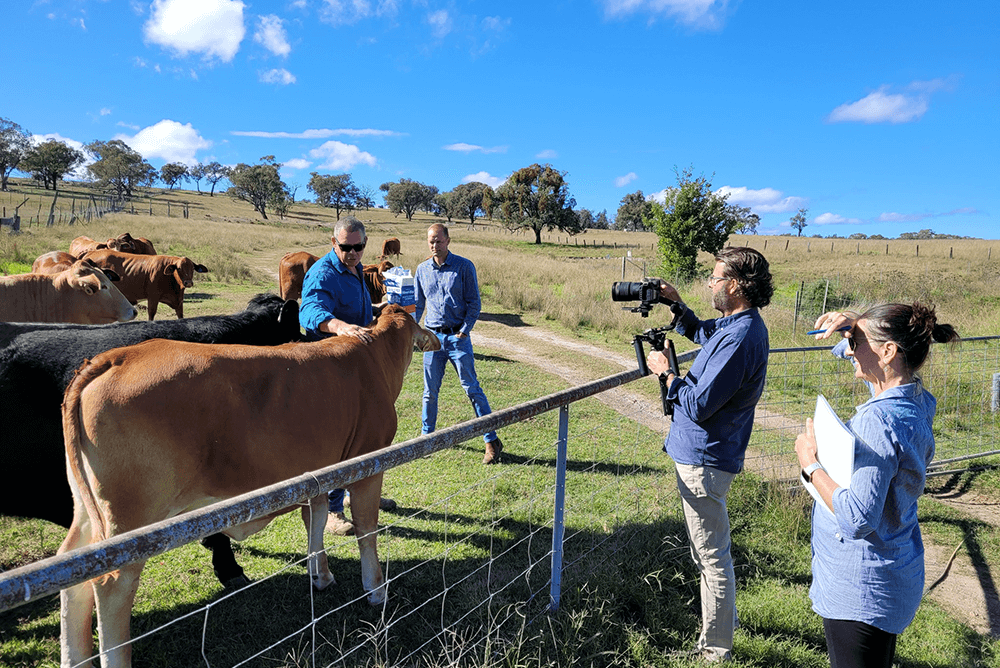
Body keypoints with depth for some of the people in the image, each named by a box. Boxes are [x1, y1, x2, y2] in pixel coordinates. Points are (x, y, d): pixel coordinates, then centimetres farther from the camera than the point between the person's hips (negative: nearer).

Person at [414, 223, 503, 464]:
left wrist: (464, 330, -11)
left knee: (472, 388, -4)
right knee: (430, 390, 10)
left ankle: (492, 441, 1)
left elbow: (474, 302, -2)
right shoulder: (422, 269, 9)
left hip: (458, 336, -3)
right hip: (432, 336, 4)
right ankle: (426, 434, 27)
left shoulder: (464, 267, -2)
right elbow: (417, 304, 18)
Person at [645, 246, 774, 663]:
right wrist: (676, 305, 13)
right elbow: (702, 333, 27)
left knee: (711, 554, 4)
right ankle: (725, 615, 45)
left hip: (704, 460, -11)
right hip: (705, 453, 11)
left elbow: (698, 406, -26)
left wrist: (665, 372, -12)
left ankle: (715, 648, 19)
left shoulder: (738, 339, -27)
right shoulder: (742, 324, 5)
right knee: (711, 548, 26)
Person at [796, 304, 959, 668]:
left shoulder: (878, 422, -29)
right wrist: (853, 324, -3)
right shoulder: (917, 400, -1)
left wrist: (811, 464, -21)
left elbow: (856, 520, -32)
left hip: (860, 590, -9)